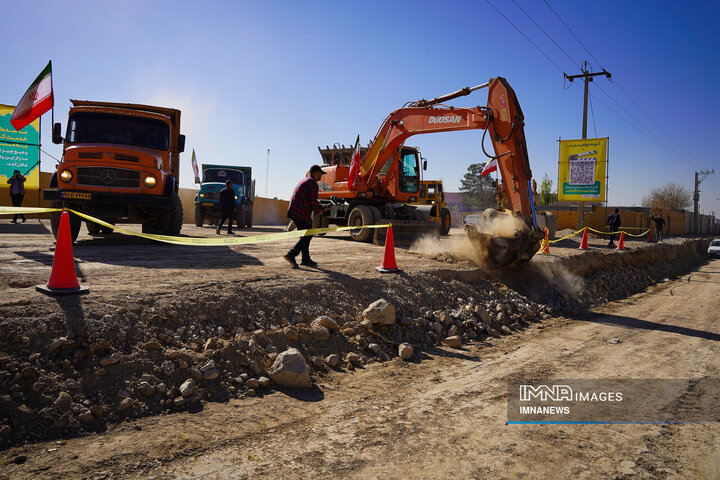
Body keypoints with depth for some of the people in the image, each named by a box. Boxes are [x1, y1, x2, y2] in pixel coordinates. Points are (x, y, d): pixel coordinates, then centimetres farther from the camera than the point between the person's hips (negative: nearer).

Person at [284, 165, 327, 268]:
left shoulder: (304, 181, 24)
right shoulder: (313, 183, -8)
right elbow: (313, 201, -15)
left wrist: (320, 208, 23)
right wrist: (318, 210, 4)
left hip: (294, 212, 10)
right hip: (302, 214, -10)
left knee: (305, 236, 15)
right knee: (307, 236, -6)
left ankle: (306, 259, 18)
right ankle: (291, 255, -14)